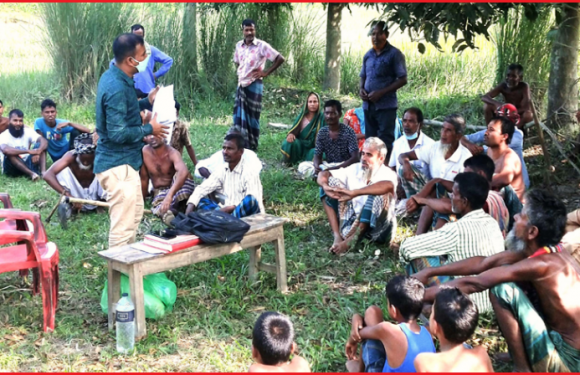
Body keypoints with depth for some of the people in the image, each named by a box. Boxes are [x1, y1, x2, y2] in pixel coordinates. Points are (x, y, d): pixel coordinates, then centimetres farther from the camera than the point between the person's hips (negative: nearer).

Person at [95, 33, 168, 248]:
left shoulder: (114, 77, 7)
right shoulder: (117, 88, -25)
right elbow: (118, 133, -27)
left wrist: (147, 102, 11)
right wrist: (149, 129, -14)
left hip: (123, 161, 11)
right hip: (118, 164, -11)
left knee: (135, 214, 24)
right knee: (123, 226, -2)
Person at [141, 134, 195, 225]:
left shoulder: (172, 153, -22)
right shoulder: (144, 152, -12)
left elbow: (183, 172, -43)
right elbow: (144, 179, 0)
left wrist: (169, 195, -55)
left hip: (177, 190, -1)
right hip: (159, 193, 1)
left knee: (182, 174, -34)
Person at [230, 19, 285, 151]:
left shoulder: (262, 46, -11)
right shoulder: (239, 45, 7)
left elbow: (280, 58, -12)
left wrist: (266, 73, -11)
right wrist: (240, 73, 10)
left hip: (254, 85, -6)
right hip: (241, 85, 6)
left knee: (252, 117, 1)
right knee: (239, 116, 6)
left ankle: (252, 147, 10)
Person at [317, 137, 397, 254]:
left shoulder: (387, 174, -13)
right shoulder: (354, 169, 3)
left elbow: (389, 186, -39)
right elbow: (324, 174, 2)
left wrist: (354, 193, -46)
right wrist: (326, 186, -23)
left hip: (377, 229, -5)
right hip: (354, 222, 5)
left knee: (378, 194, -33)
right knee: (331, 181, -5)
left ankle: (351, 239, -28)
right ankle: (337, 236, -19)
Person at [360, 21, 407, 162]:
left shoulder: (394, 54, -6)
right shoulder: (368, 55, 12)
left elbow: (402, 80, -9)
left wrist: (381, 92, -17)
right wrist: (362, 89, -1)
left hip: (386, 105, -6)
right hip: (368, 105, 6)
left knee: (385, 142, -6)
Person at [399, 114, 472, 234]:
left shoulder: (465, 157, -15)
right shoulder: (435, 148, -2)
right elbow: (403, 156, 2)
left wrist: (440, 181, -32)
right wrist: (406, 164, -22)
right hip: (432, 193, 5)